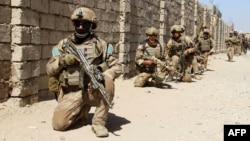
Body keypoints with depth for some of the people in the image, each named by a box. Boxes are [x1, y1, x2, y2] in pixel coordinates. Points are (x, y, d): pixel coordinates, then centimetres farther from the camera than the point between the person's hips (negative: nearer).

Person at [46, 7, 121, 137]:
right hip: (72, 93, 1)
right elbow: (49, 69, 5)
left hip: (93, 91, -1)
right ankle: (82, 112, 13)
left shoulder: (100, 44, 2)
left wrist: (103, 73, -22)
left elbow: (116, 67, 0)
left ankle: (99, 122, -17)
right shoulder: (64, 44, 6)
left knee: (107, 81, -33)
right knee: (59, 124, -19)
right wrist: (63, 60, -15)